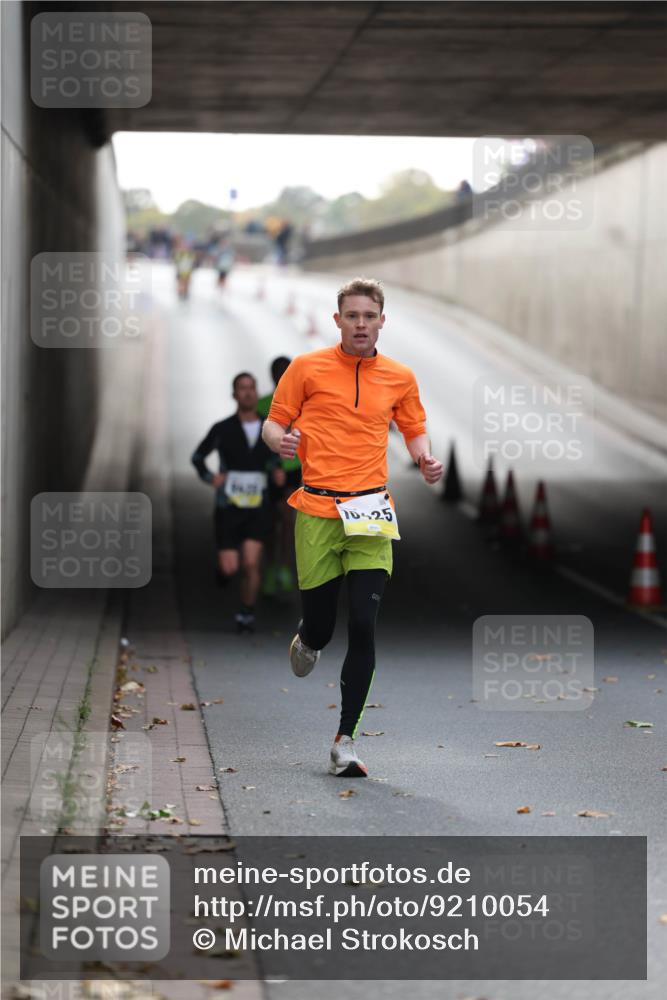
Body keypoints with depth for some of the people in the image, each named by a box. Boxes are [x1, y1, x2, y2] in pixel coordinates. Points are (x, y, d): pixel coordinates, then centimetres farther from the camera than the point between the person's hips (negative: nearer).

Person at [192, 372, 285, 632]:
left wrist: (277, 471, 1)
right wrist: (209, 478, -12)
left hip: (257, 509, 1)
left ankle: (246, 615, 7)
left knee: (251, 565, -14)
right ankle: (224, 565, 34)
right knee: (230, 569, -5)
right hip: (228, 507, -1)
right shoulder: (222, 430, -7)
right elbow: (197, 457, 7)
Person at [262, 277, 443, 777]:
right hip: (317, 511, -1)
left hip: (370, 513, 1)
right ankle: (308, 639, 42)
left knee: (364, 628, -10)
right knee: (319, 627, 0)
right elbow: (274, 421, 9)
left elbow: (415, 431, 21)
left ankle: (345, 742, -3)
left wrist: (426, 459, -1)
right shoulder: (307, 369, 3)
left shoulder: (400, 377, 9)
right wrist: (279, 439, -14)